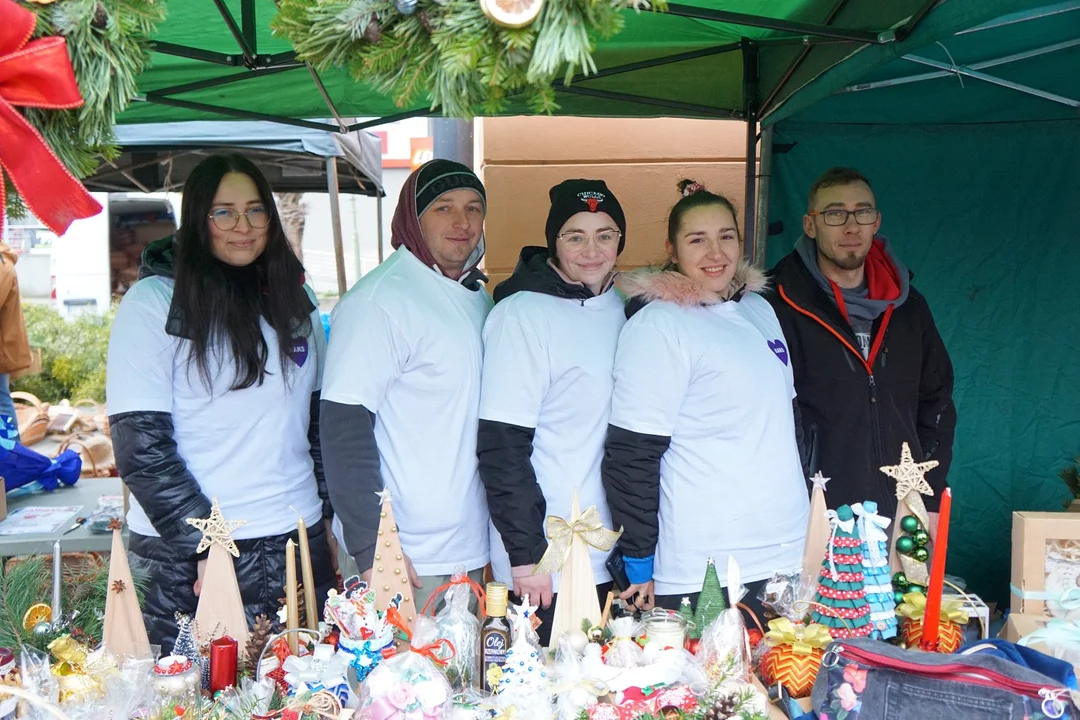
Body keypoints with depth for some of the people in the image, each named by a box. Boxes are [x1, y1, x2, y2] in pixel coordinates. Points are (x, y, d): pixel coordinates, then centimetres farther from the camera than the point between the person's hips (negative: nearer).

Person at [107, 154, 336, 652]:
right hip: (186, 560, -4)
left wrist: (328, 516, 10)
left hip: (296, 539, 4)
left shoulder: (293, 298, 9)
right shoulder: (153, 302, -6)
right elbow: (139, 445, -10)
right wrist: (206, 546, -14)